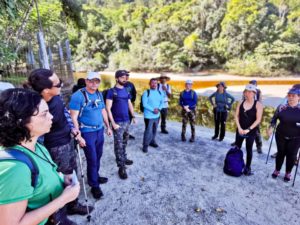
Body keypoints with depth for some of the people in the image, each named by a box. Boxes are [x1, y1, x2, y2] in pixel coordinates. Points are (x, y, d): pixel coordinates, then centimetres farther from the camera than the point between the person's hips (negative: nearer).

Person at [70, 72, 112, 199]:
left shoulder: (99, 94, 4)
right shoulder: (78, 96, -16)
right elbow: (73, 117, -17)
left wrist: (108, 127, 15)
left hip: (100, 130, 6)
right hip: (87, 133, -6)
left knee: (98, 156, 18)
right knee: (92, 159, 3)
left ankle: (95, 176, 39)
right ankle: (94, 185, 20)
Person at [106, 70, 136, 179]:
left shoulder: (126, 90, 9)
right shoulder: (111, 91, -9)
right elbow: (108, 109, -13)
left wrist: (133, 116, 11)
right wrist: (113, 123, -17)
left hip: (127, 121, 6)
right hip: (118, 122, -6)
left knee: (124, 142, 18)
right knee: (118, 145, -1)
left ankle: (124, 158, 36)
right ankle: (121, 167, 6)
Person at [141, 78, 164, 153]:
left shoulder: (159, 92, 7)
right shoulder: (146, 93, -10)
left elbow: (162, 102, 8)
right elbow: (144, 104, -15)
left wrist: (158, 109, -11)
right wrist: (153, 110, -20)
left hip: (157, 115, 6)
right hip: (148, 115, -6)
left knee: (154, 130, 18)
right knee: (148, 131, -5)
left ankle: (152, 141, 37)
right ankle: (145, 145, 10)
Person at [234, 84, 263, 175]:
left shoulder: (258, 105, -10)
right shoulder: (241, 103, 0)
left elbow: (258, 119, -13)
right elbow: (236, 116, 1)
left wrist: (248, 129, -18)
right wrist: (239, 128, -9)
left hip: (251, 131, -3)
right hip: (240, 130, 3)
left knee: (249, 149, 7)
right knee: (237, 147, 10)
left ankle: (247, 167, 22)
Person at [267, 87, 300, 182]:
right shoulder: (281, 107, -6)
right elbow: (274, 118, 2)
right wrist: (271, 127, -12)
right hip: (281, 136, 1)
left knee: (291, 155, 10)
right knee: (281, 153, 14)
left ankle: (288, 173, 30)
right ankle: (277, 170, 32)